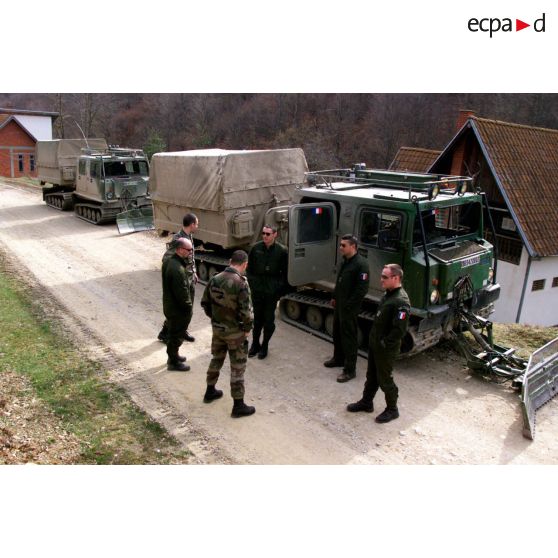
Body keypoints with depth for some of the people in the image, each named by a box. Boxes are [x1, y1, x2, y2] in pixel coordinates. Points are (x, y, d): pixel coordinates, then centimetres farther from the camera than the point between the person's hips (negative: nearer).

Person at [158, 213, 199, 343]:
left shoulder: (189, 236, 5)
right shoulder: (178, 240, -23)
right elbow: (166, 259, -22)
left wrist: (194, 272, 18)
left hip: (190, 279, 8)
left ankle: (183, 331, 32)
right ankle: (164, 333, 15)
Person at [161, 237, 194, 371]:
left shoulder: (168, 261, 2)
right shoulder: (177, 269, -31)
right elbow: (182, 292, -26)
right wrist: (188, 307, -15)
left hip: (169, 305, 10)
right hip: (178, 309, -10)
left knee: (173, 333, 25)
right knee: (176, 335, 7)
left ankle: (173, 355, 42)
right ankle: (173, 362, 22)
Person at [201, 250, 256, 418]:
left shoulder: (215, 279, -3)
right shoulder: (241, 283, -24)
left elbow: (205, 302, 6)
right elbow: (246, 311, -24)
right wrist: (247, 328, -8)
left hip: (217, 327, 6)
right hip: (235, 331, -6)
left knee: (216, 359, 25)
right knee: (237, 368, 5)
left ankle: (210, 392, 42)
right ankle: (238, 406, 13)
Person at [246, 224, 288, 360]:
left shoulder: (282, 251, -7)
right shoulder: (256, 248, -1)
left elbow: (285, 273, -2)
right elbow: (250, 268, 8)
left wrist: (280, 290, -4)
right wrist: (252, 284, 2)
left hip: (272, 292, -2)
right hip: (257, 290, 2)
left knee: (269, 319, 6)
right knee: (257, 318, 13)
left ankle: (264, 346, 22)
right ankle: (255, 344, 28)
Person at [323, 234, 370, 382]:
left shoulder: (361, 264, -20)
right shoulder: (345, 261, 10)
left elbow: (362, 289, -22)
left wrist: (348, 305, -19)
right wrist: (334, 298, 15)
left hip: (349, 308, -9)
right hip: (339, 304, 9)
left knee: (349, 337, -2)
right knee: (337, 333, 21)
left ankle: (350, 370, 7)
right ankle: (338, 358, 39)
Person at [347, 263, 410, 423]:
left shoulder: (401, 302, -26)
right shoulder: (388, 294, 5)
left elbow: (399, 330, -28)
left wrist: (384, 344, -19)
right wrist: (374, 340, 13)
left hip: (386, 350, -9)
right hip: (374, 344, 9)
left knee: (385, 380, 7)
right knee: (371, 375, 22)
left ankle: (392, 409, 26)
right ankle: (366, 402, 39)